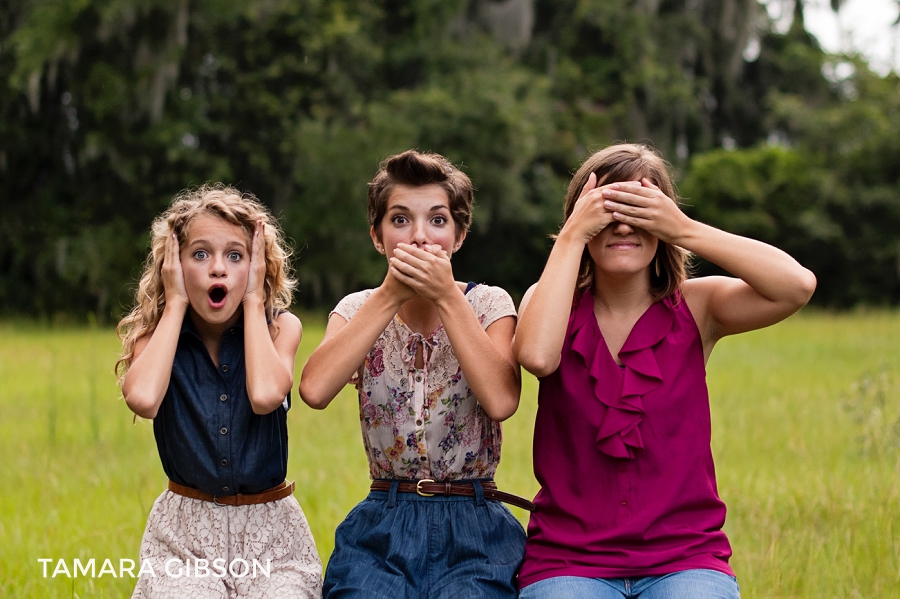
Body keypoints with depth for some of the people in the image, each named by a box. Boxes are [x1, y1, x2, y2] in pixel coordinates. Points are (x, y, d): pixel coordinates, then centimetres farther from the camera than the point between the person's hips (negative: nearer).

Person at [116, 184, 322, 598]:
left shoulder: (280, 327, -2)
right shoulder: (155, 333, 0)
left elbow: (265, 394, -25)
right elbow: (143, 398, -24)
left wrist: (254, 300, -13)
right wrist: (176, 303, -12)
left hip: (269, 531, 0)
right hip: (183, 534, 0)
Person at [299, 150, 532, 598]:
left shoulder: (488, 305, 3)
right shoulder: (359, 309, 8)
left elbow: (500, 401, -18)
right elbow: (315, 390, -14)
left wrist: (447, 296, -16)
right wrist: (391, 294, -13)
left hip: (472, 530, -1)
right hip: (382, 524, 1)